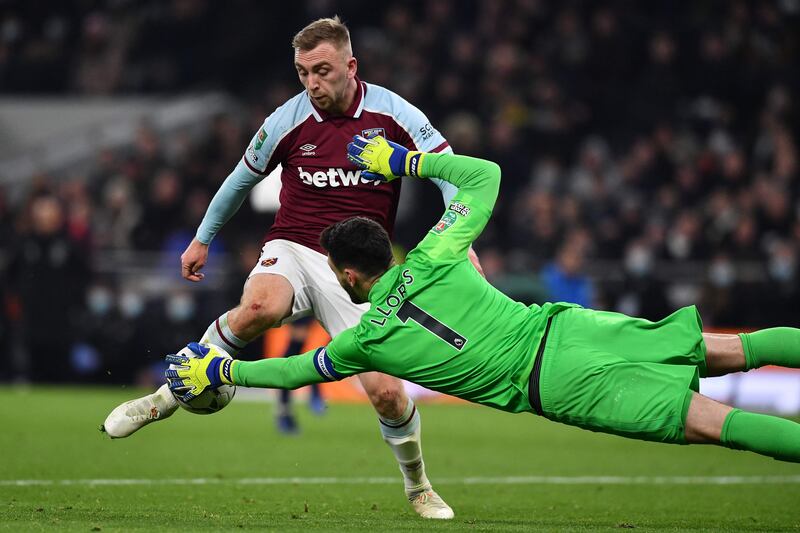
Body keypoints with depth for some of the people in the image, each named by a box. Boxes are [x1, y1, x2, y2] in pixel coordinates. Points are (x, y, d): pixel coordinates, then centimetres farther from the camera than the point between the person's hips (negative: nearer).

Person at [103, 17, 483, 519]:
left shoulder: (394, 114, -6)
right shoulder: (287, 120, -3)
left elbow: (452, 172, -2)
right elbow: (243, 178, 15)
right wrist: (203, 238, 25)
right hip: (292, 250, 0)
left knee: (386, 390, -11)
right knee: (257, 309, -36)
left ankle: (419, 487, 19)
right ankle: (169, 396, -17)